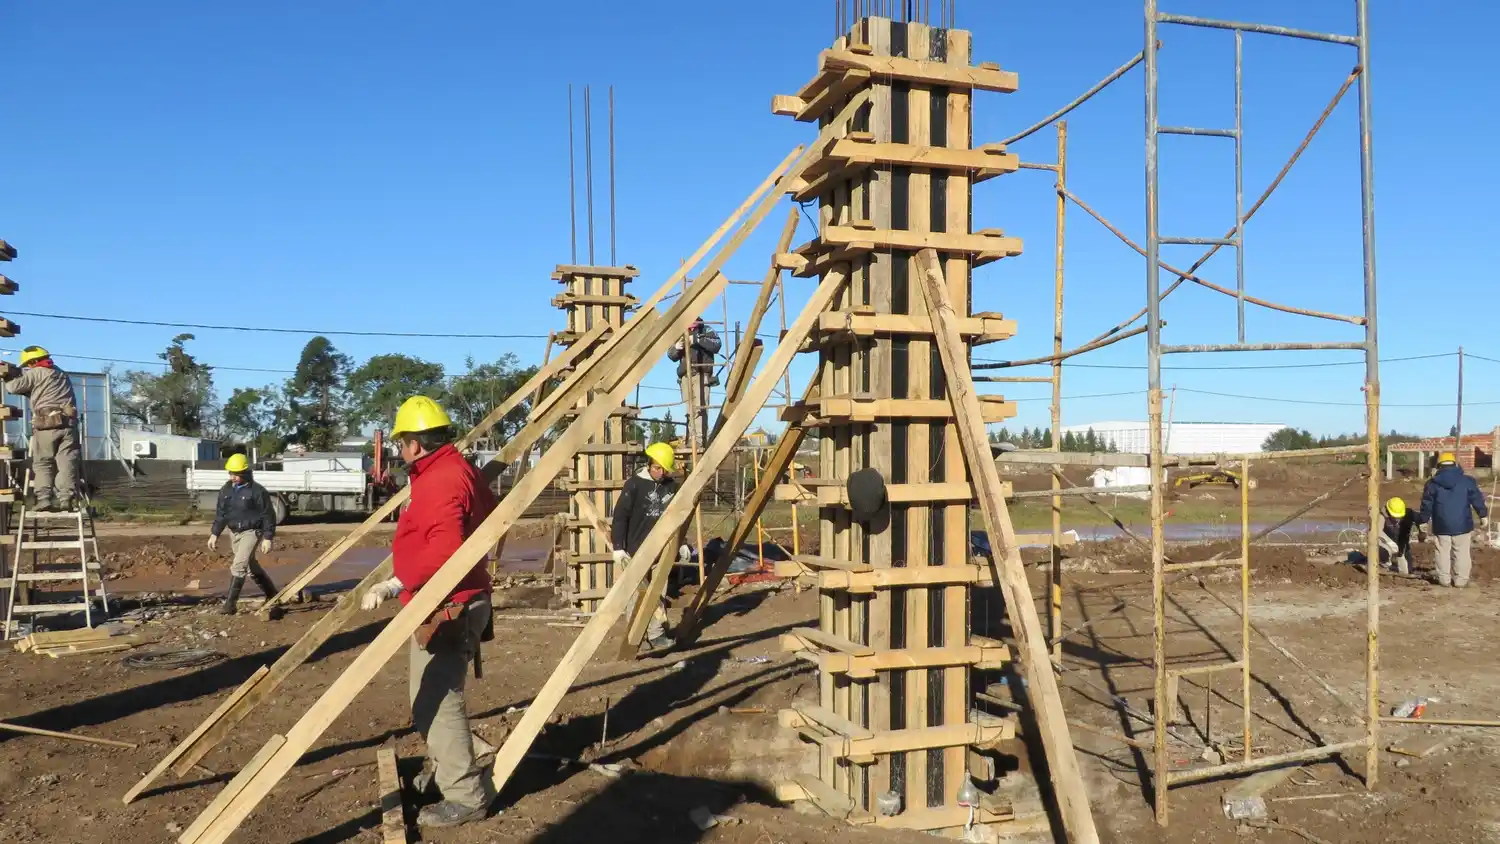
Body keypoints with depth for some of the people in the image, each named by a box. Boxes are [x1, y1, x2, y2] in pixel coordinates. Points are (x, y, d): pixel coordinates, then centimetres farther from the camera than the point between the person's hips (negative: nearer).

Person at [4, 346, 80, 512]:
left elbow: (13, 387, 2)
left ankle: (44, 499, -5)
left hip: (47, 424, -4)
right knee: (66, 463, -1)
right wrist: (32, 391, 24)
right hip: (68, 422, 4)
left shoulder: (36, 373, 5)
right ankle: (67, 499, -10)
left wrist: (8, 376, 20)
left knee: (42, 463, 3)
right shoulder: (62, 374, 26)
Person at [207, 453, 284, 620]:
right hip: (234, 533, 7)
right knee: (252, 568, 15)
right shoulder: (226, 489, 4)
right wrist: (214, 534, 6)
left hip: (251, 532, -7)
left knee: (238, 566, -18)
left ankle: (230, 603, -14)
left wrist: (267, 538, -15)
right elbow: (220, 513, 12)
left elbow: (268, 516, -12)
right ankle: (272, 596, 30)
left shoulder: (257, 491, -15)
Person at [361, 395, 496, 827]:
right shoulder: (457, 470, 12)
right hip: (447, 604, 11)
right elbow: (491, 509, 27)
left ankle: (467, 795, -3)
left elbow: (445, 551, -33)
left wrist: (395, 584, -35)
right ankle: (444, 768, 35)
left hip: (447, 608, -11)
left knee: (437, 700, -9)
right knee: (429, 695, 21)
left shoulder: (442, 481, -21)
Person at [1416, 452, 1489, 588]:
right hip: (1462, 525, 0)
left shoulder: (1432, 483, -1)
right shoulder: (1467, 481, -2)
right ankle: (1461, 580, 8)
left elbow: (1427, 505, 3)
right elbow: (1477, 500, 2)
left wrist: (1422, 520, 13)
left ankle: (1444, 579, 9)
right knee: (1462, 553, 7)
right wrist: (1483, 515, 14)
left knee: (1443, 553, 8)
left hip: (1441, 526, 0)